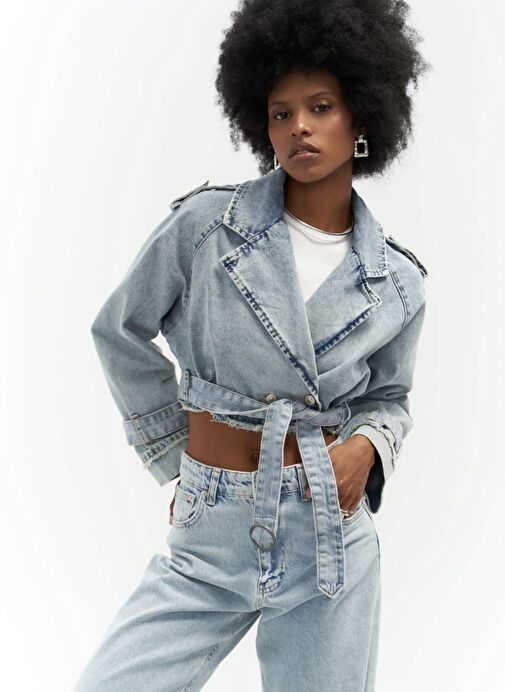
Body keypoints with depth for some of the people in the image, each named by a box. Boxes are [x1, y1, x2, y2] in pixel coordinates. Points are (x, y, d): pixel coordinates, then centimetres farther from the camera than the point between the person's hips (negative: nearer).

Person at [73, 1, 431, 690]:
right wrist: (177, 455, 8)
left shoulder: (397, 281, 1)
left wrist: (366, 446, -7)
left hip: (333, 534, 2)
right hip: (209, 536, -1)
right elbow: (119, 333, 6)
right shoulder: (205, 224, -6)